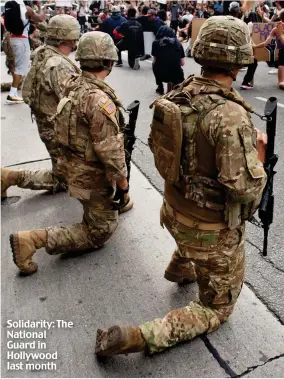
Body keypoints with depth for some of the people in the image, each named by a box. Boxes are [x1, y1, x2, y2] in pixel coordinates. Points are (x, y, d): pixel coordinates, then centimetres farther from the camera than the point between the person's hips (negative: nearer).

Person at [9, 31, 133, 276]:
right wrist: (124, 186, -15)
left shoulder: (73, 85, -2)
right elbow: (110, 153, -27)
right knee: (98, 234, 7)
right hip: (92, 177, -9)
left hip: (74, 168, 9)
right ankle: (32, 239, -2)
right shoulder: (100, 100, -29)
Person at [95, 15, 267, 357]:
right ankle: (137, 337, 3)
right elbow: (246, 189, -29)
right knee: (217, 307, 16)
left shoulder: (179, 94, -7)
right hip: (213, 232, -7)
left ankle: (180, 267, 56)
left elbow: (157, 144, 6)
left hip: (174, 210, 7)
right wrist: (258, 153, -10)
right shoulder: (231, 116, -31)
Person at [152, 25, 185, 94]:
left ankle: (160, 88, 34)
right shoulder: (178, 43, 10)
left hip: (161, 75, -1)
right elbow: (182, 63, 13)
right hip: (176, 76, 1)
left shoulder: (156, 43, 6)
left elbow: (155, 61, 14)